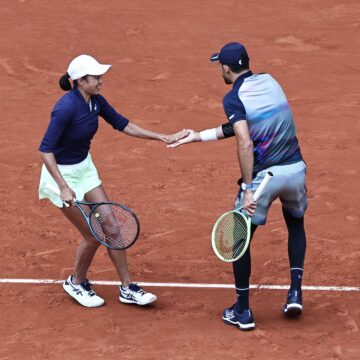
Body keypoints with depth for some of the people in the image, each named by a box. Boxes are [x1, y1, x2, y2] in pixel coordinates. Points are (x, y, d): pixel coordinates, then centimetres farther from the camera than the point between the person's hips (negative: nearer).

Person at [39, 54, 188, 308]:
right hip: (61, 173, -8)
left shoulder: (96, 101, -5)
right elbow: (45, 150, -28)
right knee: (93, 235, -1)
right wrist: (64, 188, -33)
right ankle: (76, 283, 26)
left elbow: (123, 125, 8)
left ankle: (127, 288, 15)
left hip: (85, 168, 8)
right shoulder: (67, 107, -29)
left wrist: (163, 138, 4)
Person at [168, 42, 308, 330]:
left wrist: (248, 189, -23)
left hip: (263, 176, -6)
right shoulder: (269, 81, 10)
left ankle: (243, 312, 17)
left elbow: (245, 143, -24)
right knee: (296, 225, 31)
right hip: (296, 169, 6)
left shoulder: (234, 98, -10)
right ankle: (295, 292, 17)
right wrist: (199, 136, 20)